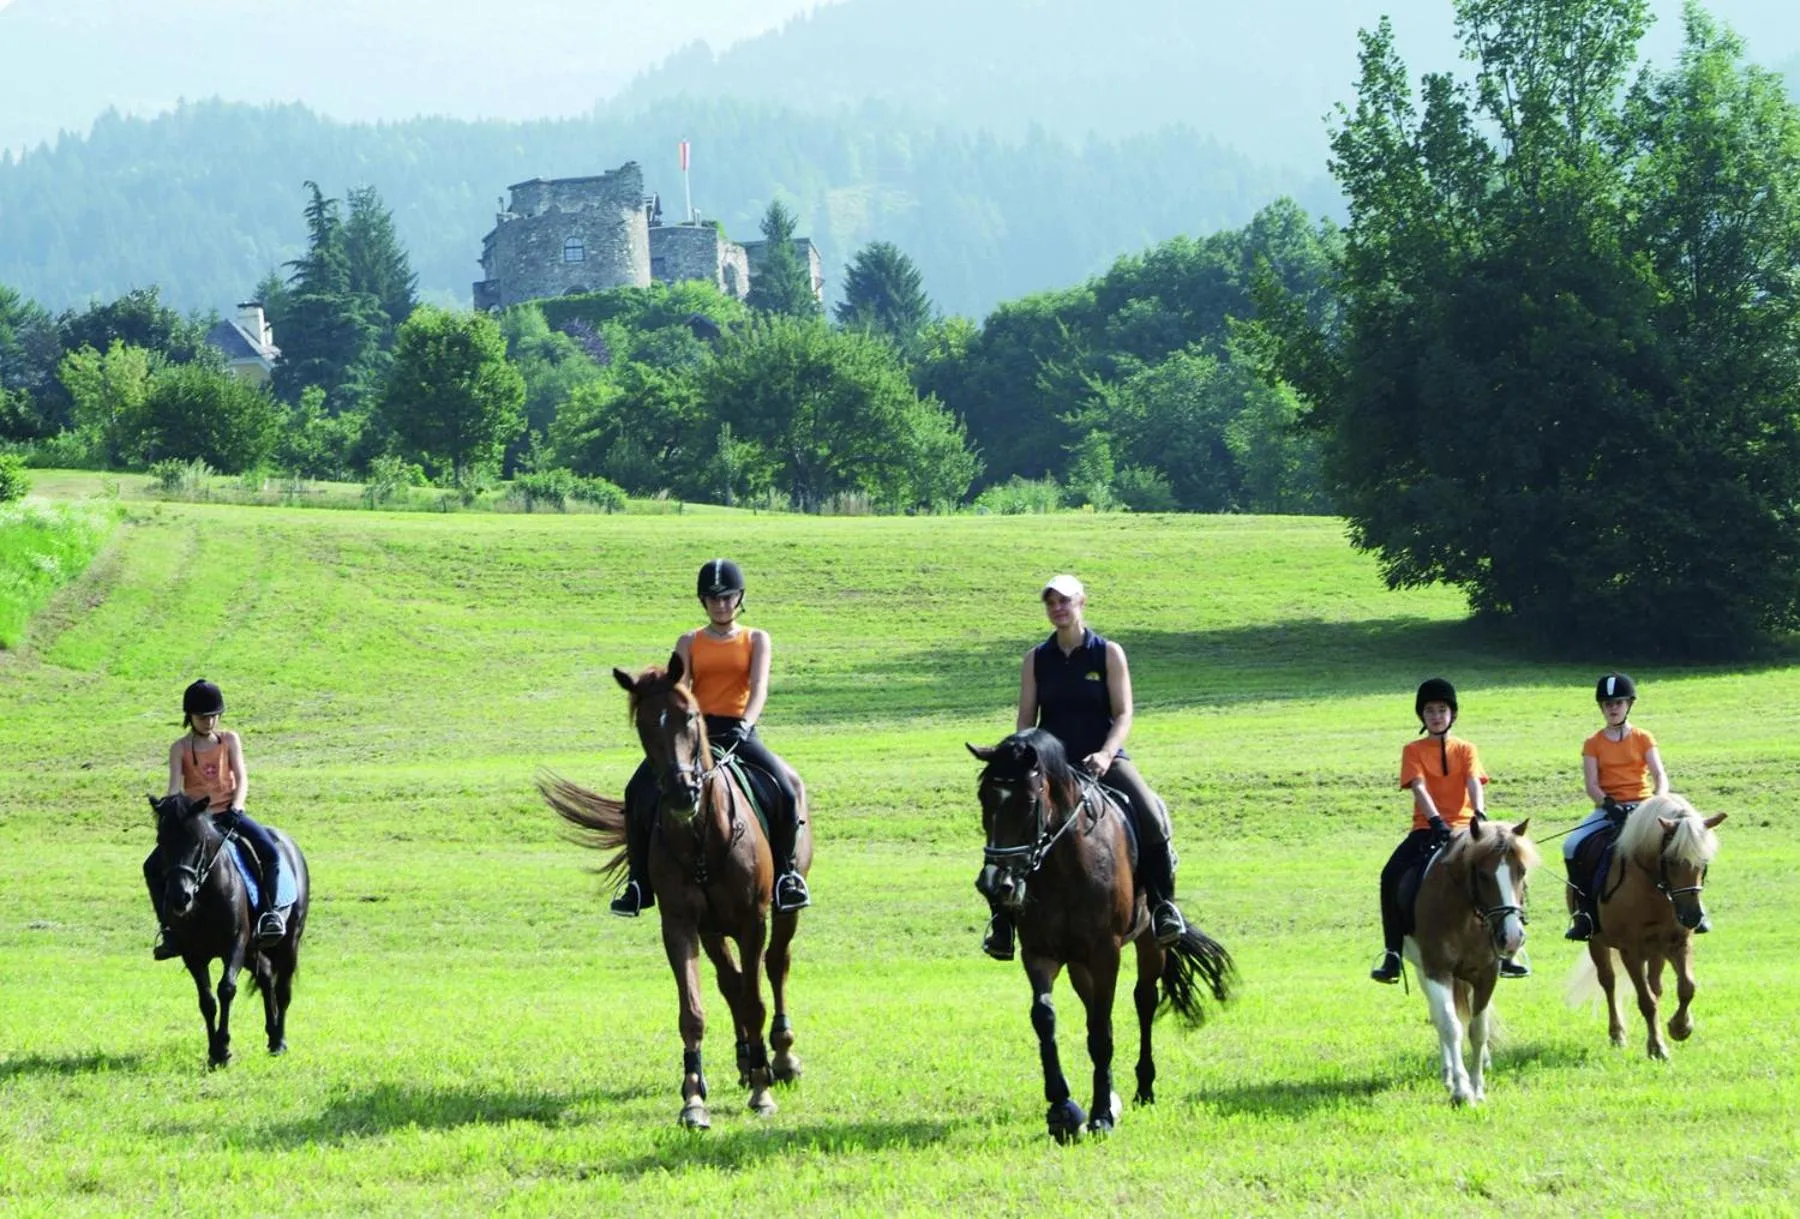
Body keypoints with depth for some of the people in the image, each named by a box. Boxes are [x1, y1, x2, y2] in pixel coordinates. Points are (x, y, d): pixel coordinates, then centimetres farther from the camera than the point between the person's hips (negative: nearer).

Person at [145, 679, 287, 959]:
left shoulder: (229, 741, 7)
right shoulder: (180, 748, 3)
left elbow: (241, 779, -2)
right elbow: (174, 788, -6)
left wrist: (235, 809, -20)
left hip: (228, 814, 0)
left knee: (270, 853, -27)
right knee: (153, 866, -18)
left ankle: (268, 912, -14)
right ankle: (170, 929, -10)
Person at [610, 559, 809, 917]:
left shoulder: (756, 640, 10)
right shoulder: (690, 642, 14)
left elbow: (759, 687, -5)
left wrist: (745, 724, -25)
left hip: (739, 733, -1)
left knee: (785, 790, -26)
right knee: (639, 791, -20)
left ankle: (786, 874, -7)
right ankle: (638, 884, -9)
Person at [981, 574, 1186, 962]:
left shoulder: (1109, 653, 2)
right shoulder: (1036, 660, 8)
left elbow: (1123, 714, -3)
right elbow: (1026, 720, 8)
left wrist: (1105, 755, -20)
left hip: (1103, 759, -2)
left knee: (1151, 817, -26)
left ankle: (1162, 904, -10)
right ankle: (1003, 918, -10)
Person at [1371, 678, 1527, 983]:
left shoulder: (1465, 750, 12)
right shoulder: (1414, 751, 7)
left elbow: (1474, 783, -5)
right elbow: (1419, 787, -9)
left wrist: (1480, 815, -25)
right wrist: (1437, 821, -26)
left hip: (1462, 827, 1)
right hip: (1427, 828, -1)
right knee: (1392, 876, -25)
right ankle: (1392, 955, -17)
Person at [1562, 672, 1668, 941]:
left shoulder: (1643, 739, 7)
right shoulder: (1594, 744, 8)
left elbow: (1660, 776, -2)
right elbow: (1591, 785, -1)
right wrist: (1609, 806, -21)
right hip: (1608, 809, 1)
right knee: (1572, 845, -24)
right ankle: (1586, 912, -14)